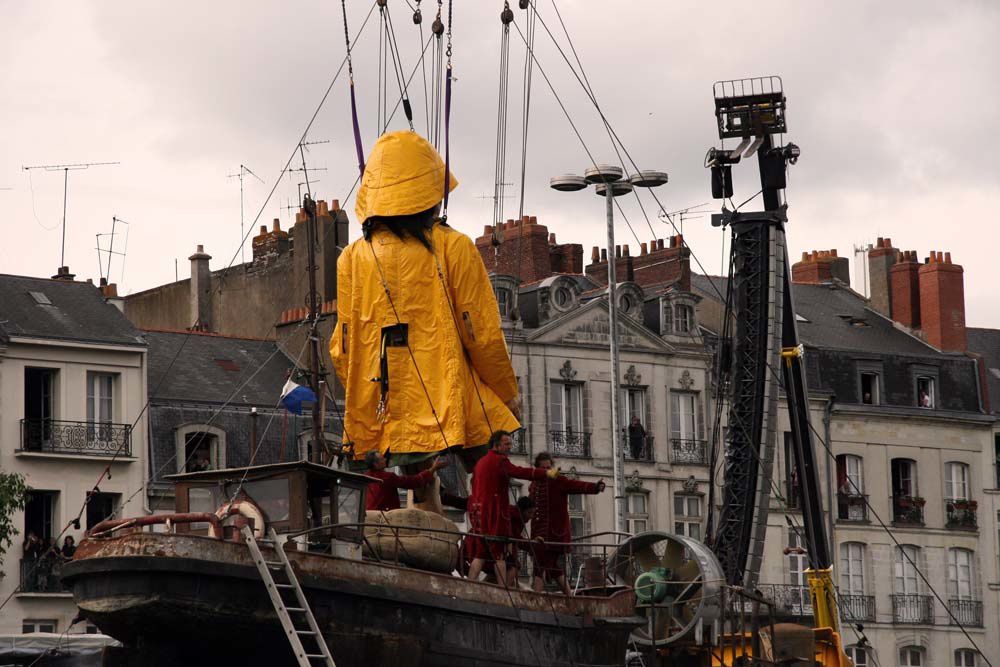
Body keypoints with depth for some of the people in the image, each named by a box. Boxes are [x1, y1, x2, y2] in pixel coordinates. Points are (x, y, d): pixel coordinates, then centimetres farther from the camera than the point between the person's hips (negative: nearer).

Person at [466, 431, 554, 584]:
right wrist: (546, 473, -23)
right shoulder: (498, 460, -7)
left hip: (478, 513, 8)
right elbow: (519, 472, -20)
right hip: (493, 513, -8)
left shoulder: (481, 462, 20)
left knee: (479, 556, 5)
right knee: (499, 556, -7)